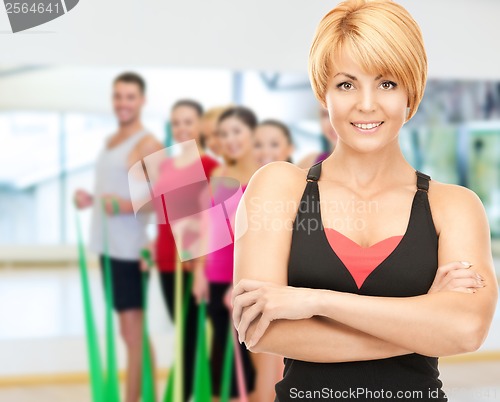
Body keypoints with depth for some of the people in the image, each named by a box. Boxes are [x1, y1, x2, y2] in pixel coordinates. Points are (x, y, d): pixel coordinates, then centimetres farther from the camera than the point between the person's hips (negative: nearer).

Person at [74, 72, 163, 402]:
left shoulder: (148, 144, -10)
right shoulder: (111, 140, 17)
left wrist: (125, 206, -27)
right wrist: (91, 199, 9)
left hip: (129, 247, -9)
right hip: (107, 244, 9)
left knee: (133, 329, -6)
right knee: (128, 328, 13)